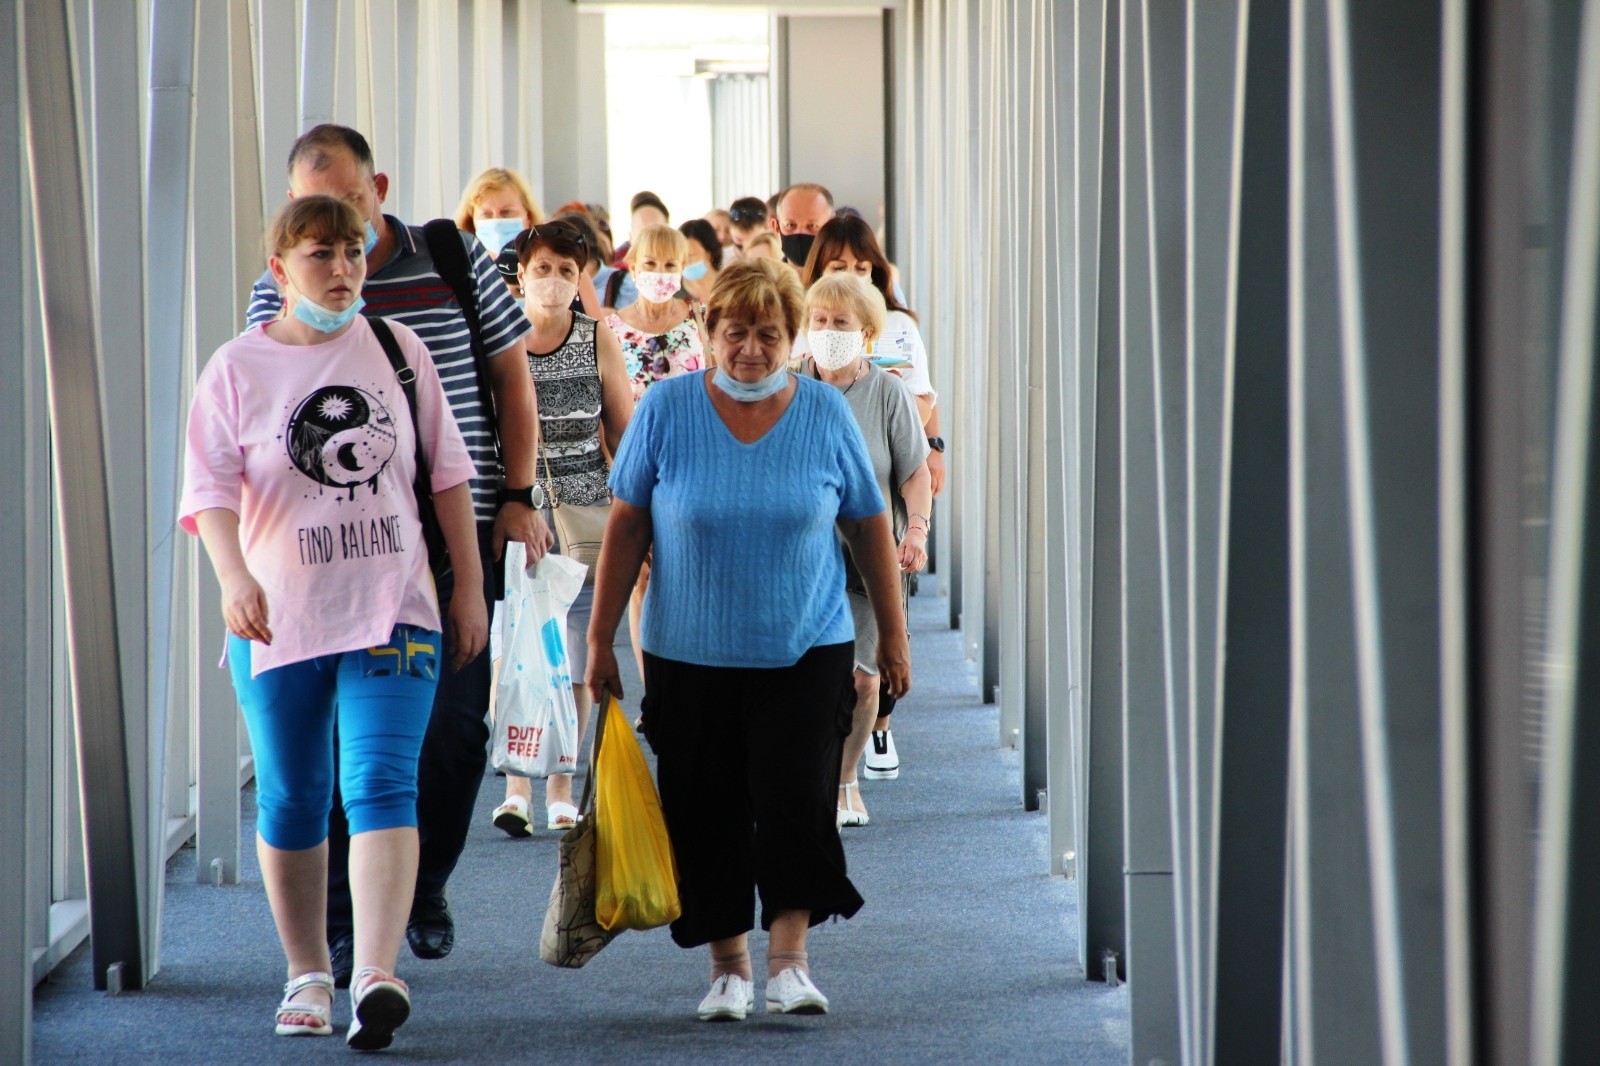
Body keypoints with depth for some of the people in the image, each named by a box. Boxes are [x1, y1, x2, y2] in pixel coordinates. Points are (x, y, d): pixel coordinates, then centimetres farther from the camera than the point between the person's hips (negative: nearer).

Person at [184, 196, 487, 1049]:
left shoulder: (397, 349, 7)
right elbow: (211, 491, -9)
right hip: (279, 624, 0)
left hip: (394, 612, 0)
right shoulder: (236, 370, 0)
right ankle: (307, 974, 24)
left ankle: (376, 977, -24)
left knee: (381, 785, -15)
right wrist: (235, 577, -27)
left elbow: (446, 472, 13)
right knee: (291, 803, 8)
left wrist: (469, 587, 11)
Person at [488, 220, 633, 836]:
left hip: (586, 515, 1)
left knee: (575, 661, 2)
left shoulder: (598, 341, 4)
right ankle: (515, 789, -4)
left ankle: (560, 790, 10)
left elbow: (624, 433, 8)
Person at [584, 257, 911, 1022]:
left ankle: (789, 960, -6)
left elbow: (869, 527, 7)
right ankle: (728, 965, 17)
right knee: (706, 815, 4)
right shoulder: (667, 408, -4)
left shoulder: (826, 414, -1)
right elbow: (626, 527, 1)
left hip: (804, 652, 0)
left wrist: (893, 633, 9)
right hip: (689, 656, 0)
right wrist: (601, 636, 0)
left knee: (796, 799, -12)